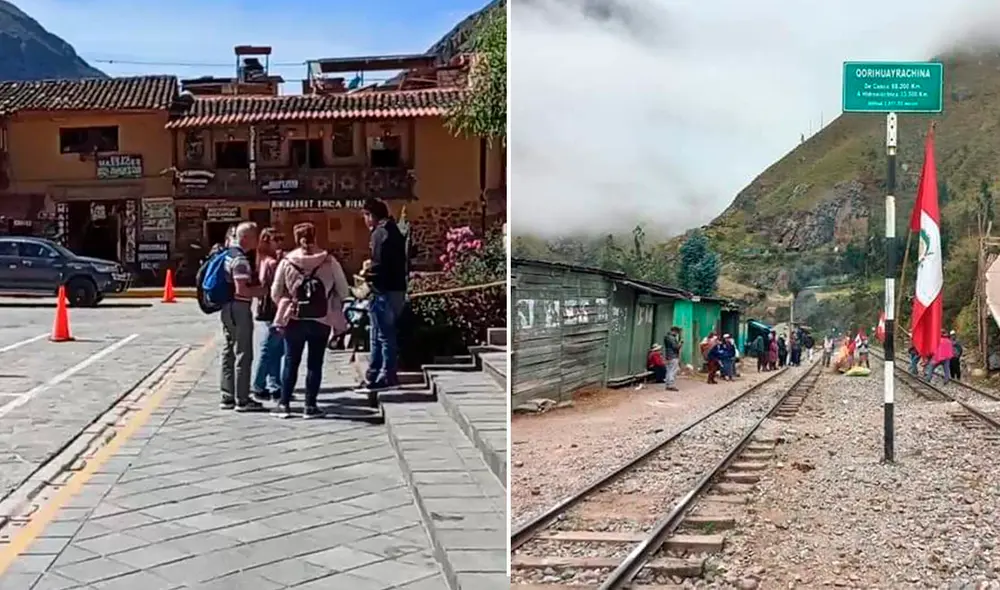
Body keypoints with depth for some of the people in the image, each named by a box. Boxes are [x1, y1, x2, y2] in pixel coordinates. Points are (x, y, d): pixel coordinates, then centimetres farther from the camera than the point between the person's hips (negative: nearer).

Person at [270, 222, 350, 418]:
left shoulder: (286, 261, -4)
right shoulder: (329, 261, -6)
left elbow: (275, 293, 0)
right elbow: (343, 291, -2)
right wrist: (333, 306, 15)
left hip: (294, 319, 1)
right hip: (321, 320, -1)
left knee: (291, 362, 12)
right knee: (315, 363, 7)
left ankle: (284, 404, 15)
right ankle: (310, 406, 9)